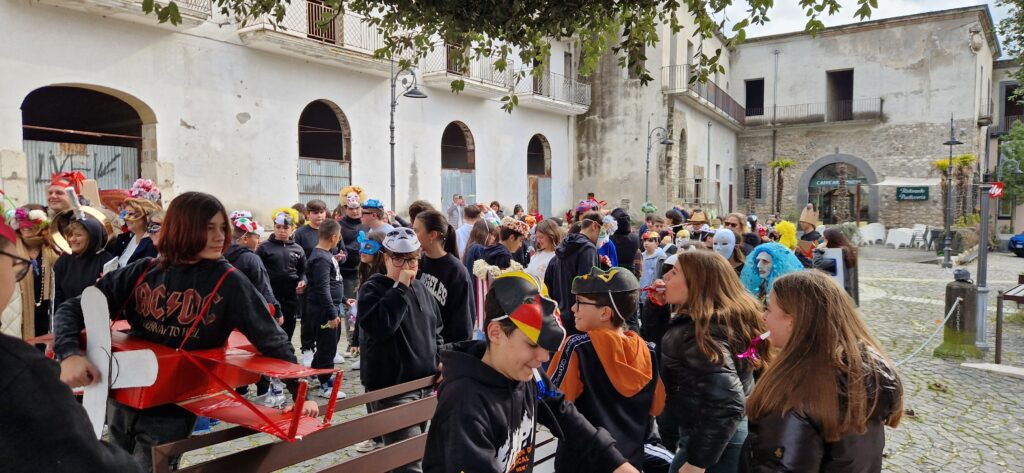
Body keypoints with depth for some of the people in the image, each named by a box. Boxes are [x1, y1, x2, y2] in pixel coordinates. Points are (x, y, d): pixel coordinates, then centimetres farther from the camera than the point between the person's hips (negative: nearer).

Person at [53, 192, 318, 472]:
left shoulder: (227, 282, -12)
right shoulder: (143, 272, -4)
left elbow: (271, 339, -8)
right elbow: (72, 309, -3)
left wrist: (299, 392, -14)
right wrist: (69, 354, -23)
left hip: (171, 412, -4)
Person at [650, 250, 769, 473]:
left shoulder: (696, 333, -24)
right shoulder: (726, 319, 4)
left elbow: (727, 403, -32)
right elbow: (664, 350, 19)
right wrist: (658, 306, 6)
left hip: (717, 447, -9)